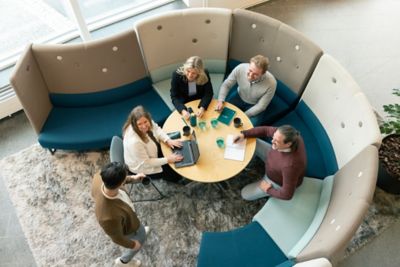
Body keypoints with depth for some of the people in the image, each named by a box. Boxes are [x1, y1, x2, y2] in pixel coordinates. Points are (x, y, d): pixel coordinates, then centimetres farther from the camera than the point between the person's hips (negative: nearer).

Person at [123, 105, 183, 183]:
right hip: (142, 166, -7)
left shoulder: (146, 123, -24)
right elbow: (146, 163, -30)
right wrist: (167, 159, -26)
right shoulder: (134, 141, -43)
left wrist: (168, 140, -14)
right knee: (176, 175, 1)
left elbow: (156, 129, 0)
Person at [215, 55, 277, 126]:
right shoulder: (240, 68, -29)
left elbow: (261, 106, -22)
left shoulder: (271, 83, -34)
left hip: (255, 105, -2)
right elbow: (226, 85, -14)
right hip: (239, 97, 2)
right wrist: (220, 101, -30)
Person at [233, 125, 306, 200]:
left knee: (245, 193, 2)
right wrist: (243, 134, -23)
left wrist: (268, 190, -17)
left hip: (279, 182, -5)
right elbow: (266, 130, -13)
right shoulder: (289, 136, -30)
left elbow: (287, 195, -35)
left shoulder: (290, 165, -48)